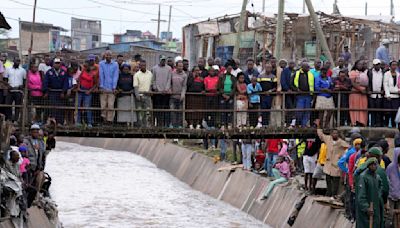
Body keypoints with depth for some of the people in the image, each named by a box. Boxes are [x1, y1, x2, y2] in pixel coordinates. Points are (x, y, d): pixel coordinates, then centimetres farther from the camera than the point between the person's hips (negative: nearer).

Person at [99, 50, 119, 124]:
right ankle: (104, 118, 10)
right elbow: (101, 75, 1)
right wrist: (101, 87, -5)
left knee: (111, 105, -4)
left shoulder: (115, 64, 3)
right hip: (104, 88, 0)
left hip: (111, 88, 0)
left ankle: (110, 120, -1)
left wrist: (114, 87, -6)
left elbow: (115, 76, 1)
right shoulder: (101, 64, 4)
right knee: (103, 105, -1)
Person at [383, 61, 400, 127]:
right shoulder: (387, 74, -1)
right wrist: (388, 95, -12)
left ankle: (393, 125, 9)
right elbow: (385, 85, -4)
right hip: (389, 96, -3)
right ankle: (386, 125, 3)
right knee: (388, 112, -5)